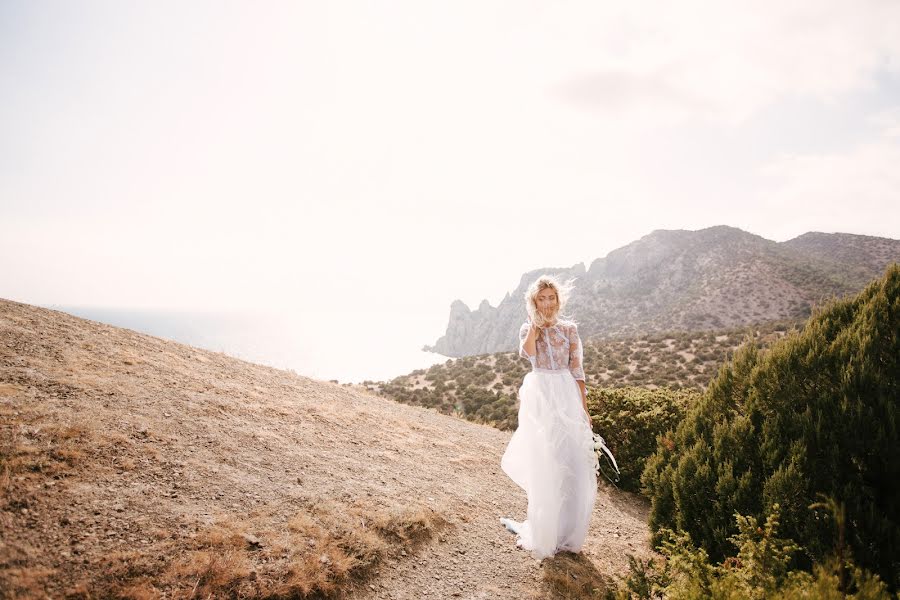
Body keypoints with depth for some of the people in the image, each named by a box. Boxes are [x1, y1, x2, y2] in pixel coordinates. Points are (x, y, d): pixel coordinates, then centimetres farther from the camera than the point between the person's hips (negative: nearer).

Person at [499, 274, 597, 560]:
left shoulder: (569, 329, 5)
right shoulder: (527, 328, 4)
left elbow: (577, 370, 3)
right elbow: (527, 353, -20)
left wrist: (584, 408, 0)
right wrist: (536, 323, -15)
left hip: (567, 397, 1)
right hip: (539, 397, -1)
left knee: (570, 464, 4)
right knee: (541, 465, 4)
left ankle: (566, 529, 22)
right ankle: (541, 530, 20)